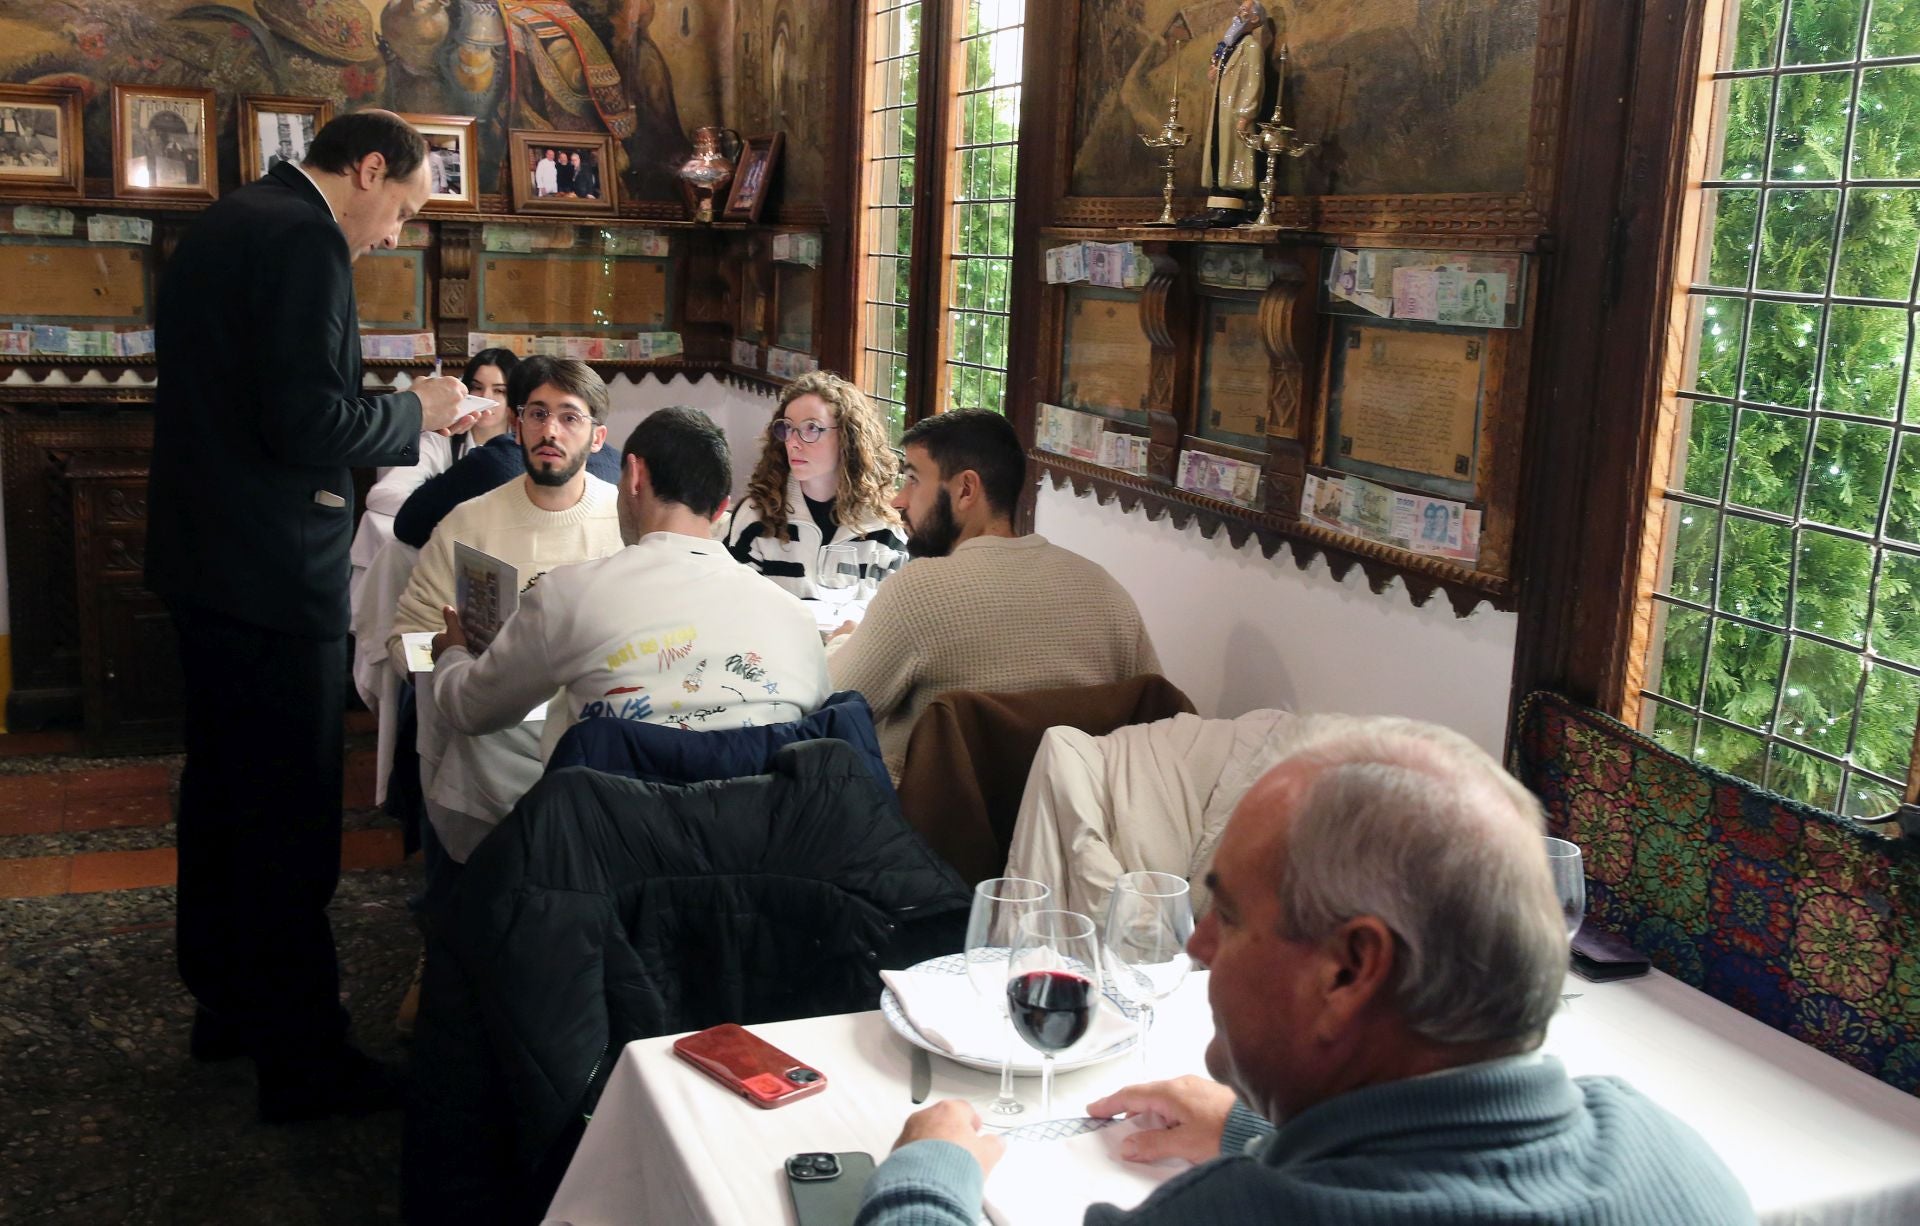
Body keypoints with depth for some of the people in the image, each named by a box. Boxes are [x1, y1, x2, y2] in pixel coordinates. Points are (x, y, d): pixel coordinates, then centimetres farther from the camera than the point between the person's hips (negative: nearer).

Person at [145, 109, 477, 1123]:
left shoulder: (222, 226, 15)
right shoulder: (305, 241, -16)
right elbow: (307, 425, -24)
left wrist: (396, 416, 15)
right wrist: (415, 412, -8)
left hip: (204, 564, 10)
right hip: (275, 579, -10)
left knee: (222, 792, 20)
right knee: (290, 817, -1)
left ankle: (227, 1001, 35)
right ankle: (300, 1056, 9)